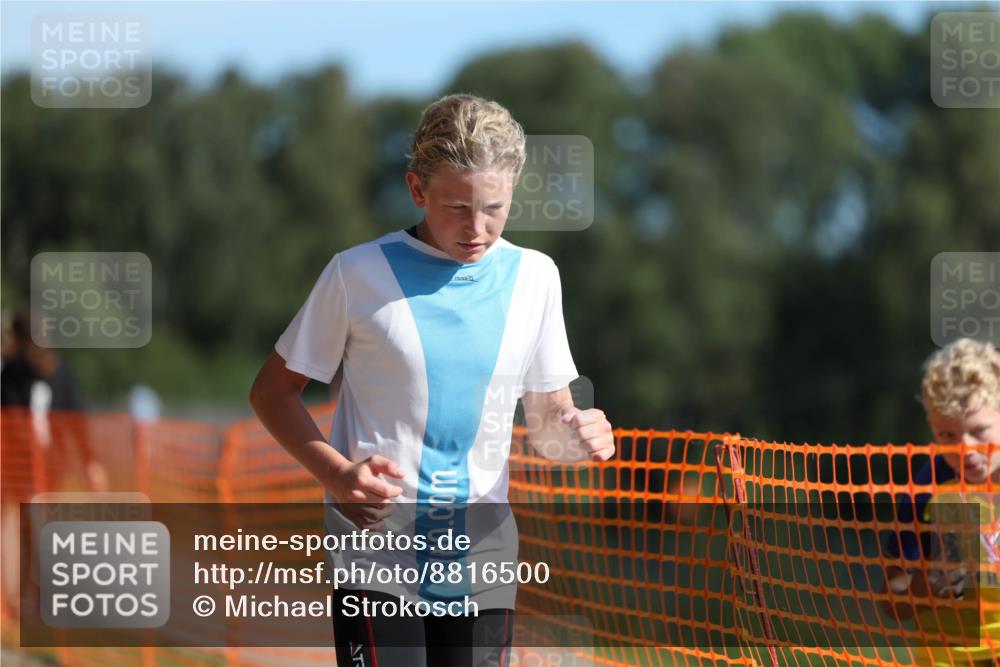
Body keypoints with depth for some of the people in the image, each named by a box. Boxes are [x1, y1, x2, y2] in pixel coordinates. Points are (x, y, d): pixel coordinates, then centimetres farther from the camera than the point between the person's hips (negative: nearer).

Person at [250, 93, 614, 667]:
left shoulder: (534, 276, 7)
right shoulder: (359, 274, -4)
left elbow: (547, 419, 13)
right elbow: (274, 390, 3)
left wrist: (574, 433, -12)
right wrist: (336, 473, -14)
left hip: (482, 564, 4)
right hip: (376, 552, -4)